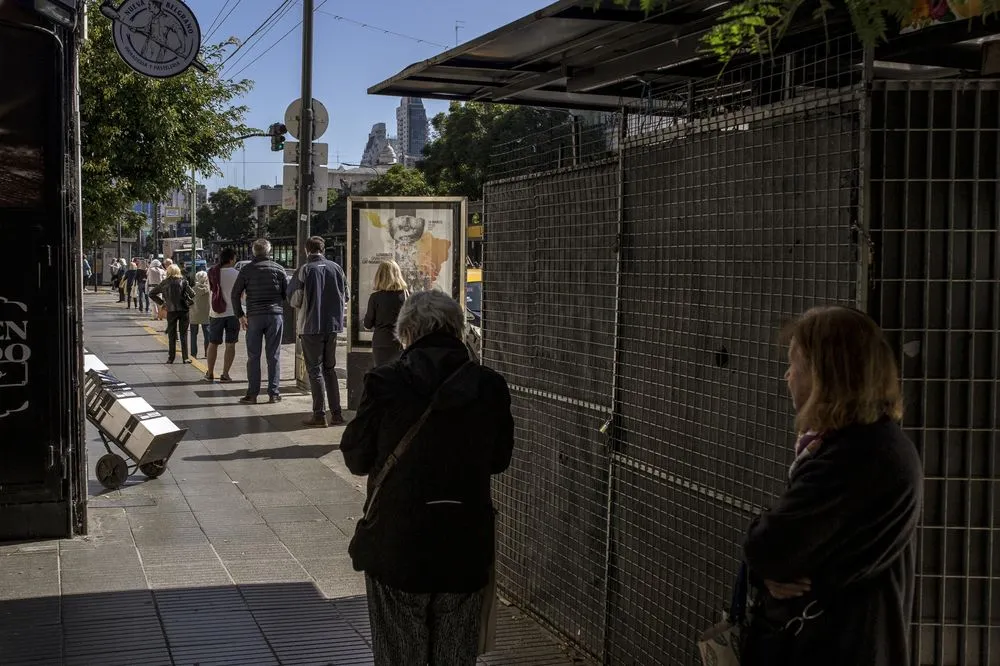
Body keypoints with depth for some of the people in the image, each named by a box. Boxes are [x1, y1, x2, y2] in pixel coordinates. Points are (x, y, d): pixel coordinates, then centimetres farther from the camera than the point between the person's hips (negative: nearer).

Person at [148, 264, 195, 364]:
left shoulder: (164, 283, 1)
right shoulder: (183, 281, -4)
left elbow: (151, 293, 7)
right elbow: (192, 294, -13)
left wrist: (161, 302, 9)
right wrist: (189, 302, 5)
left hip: (171, 311, 1)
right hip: (184, 310, -1)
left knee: (171, 336, 10)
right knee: (183, 335, 6)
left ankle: (171, 358, 11)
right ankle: (185, 358, 4)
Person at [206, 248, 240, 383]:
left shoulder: (213, 272, -4)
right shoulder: (236, 274, -8)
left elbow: (211, 288, 9)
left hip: (216, 313, 2)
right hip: (232, 312, -2)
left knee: (213, 344, 13)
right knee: (230, 344, 5)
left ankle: (210, 373, 17)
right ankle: (225, 374, 1)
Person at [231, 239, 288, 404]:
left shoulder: (247, 270, 2)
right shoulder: (278, 268, 3)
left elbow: (235, 294, 2)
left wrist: (240, 315, 9)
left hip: (254, 316, 0)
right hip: (275, 315, 0)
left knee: (253, 356, 4)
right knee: (274, 356, 4)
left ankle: (252, 394, 3)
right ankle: (273, 393, 5)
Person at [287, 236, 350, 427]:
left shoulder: (305, 270, -11)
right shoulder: (336, 268, 0)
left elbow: (291, 296, -5)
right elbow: (345, 295, 7)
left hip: (311, 325, -4)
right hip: (332, 325, 4)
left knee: (315, 370, 3)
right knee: (330, 368, 15)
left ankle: (319, 414, 0)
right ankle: (336, 413, 13)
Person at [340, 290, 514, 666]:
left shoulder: (384, 384, -13)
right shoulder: (490, 387, -6)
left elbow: (356, 460, -3)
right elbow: (499, 460, 7)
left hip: (395, 550, -2)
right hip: (466, 554, 2)